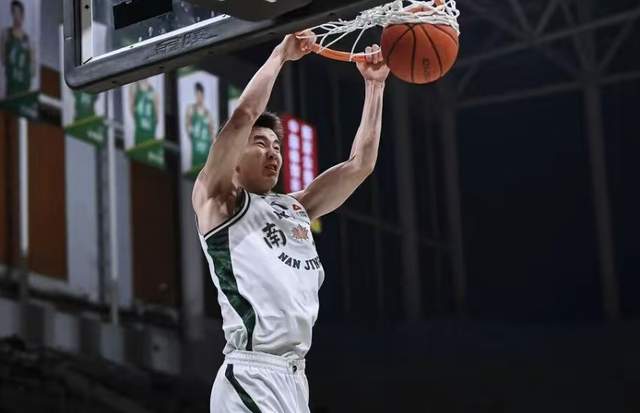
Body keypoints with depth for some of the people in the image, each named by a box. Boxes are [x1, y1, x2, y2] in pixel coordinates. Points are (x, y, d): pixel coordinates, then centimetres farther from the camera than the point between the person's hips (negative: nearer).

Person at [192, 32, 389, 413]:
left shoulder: (296, 208, 22)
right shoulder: (218, 201, 2)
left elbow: (360, 164, 22)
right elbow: (244, 116, -11)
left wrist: (375, 85, 18)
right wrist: (281, 55, -1)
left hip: (294, 377, 8)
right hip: (251, 378, -8)